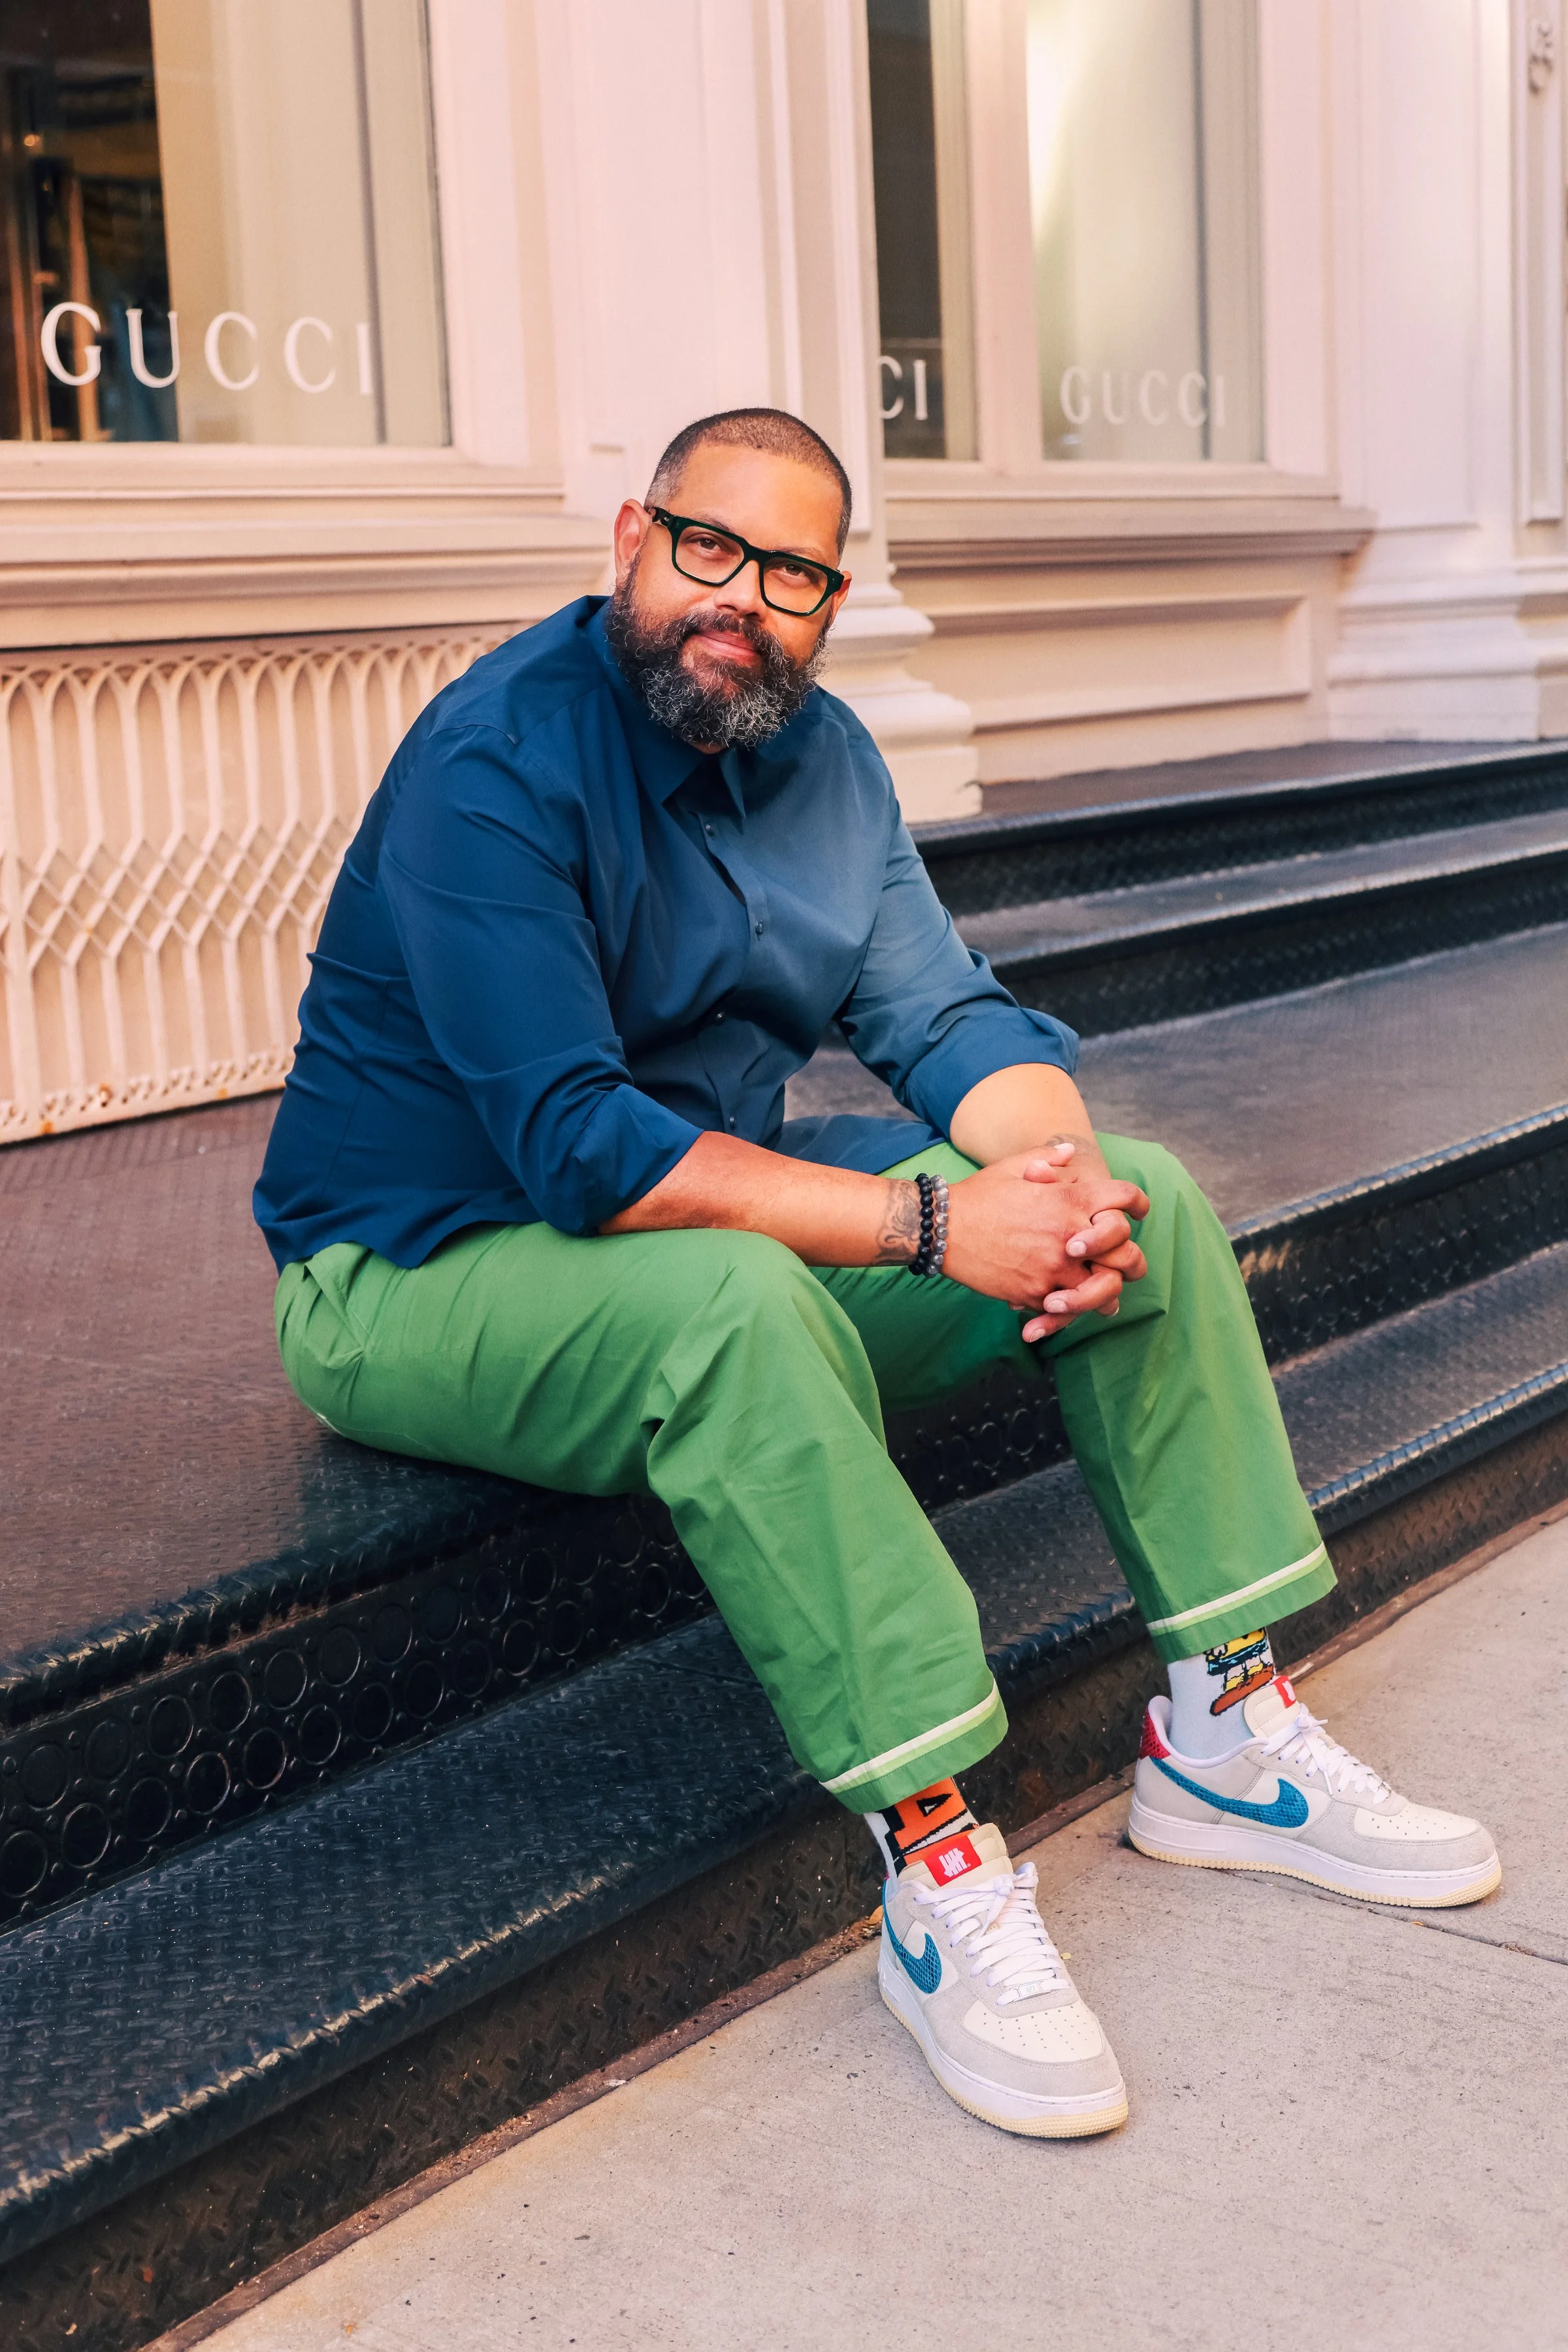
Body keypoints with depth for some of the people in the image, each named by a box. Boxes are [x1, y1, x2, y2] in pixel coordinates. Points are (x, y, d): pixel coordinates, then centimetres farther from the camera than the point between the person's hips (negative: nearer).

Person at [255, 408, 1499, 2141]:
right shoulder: (498, 760, -21)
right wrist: (931, 1225, -31)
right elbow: (578, 1147, -30)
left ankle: (1225, 1739, 1)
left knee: (1152, 1196, -4)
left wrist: (1065, 1179, -22)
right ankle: (938, 1877, -32)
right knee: (736, 1300, -41)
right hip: (425, 1277, -7)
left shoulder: (819, 753, 5)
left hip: (724, 1210, 8)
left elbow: (946, 1015, 1)